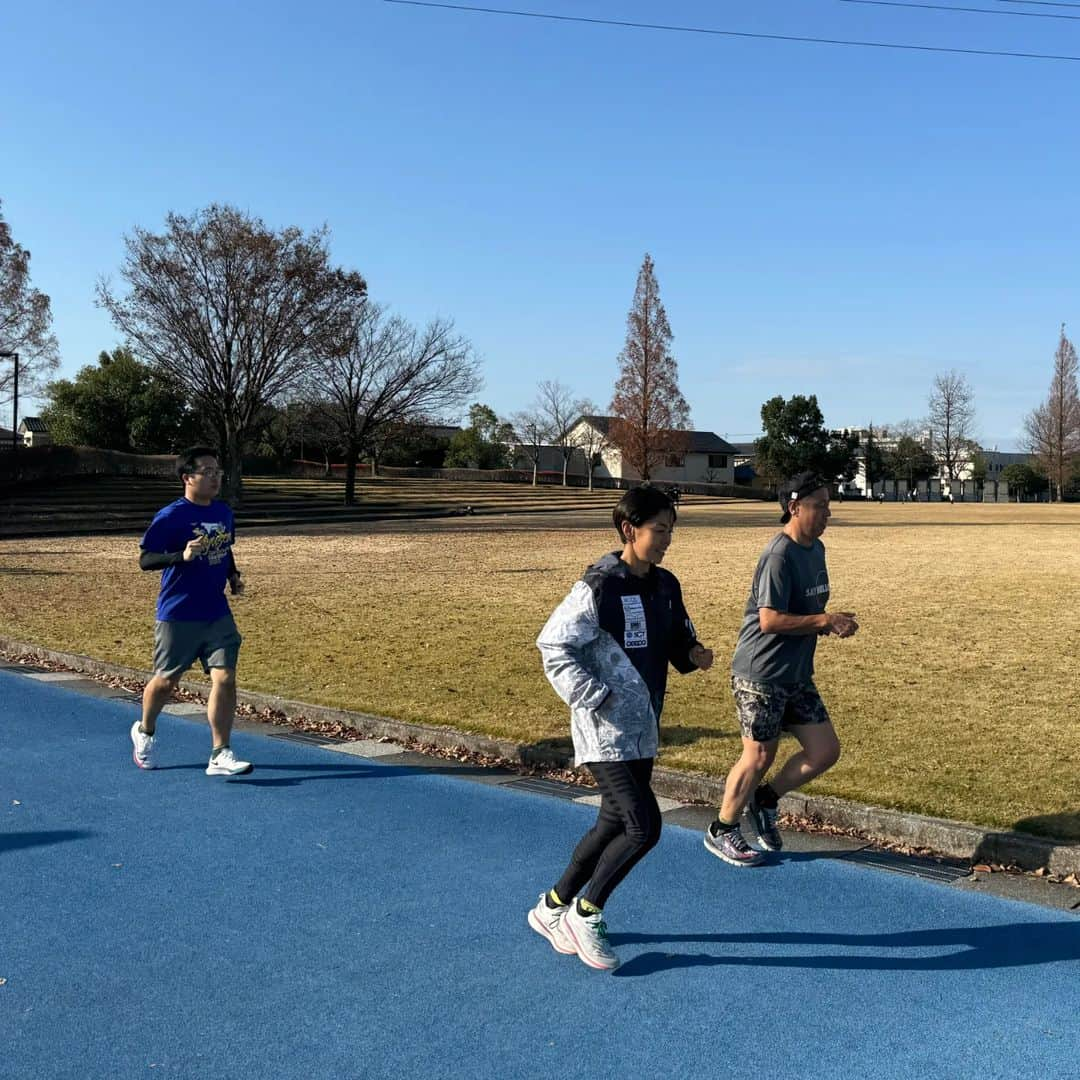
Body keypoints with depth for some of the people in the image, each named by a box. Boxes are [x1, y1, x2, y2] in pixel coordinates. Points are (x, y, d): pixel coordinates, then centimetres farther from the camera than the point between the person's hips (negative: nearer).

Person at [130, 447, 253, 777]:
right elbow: (144, 558, -13)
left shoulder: (224, 512, 7)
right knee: (166, 680, 10)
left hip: (217, 614, 5)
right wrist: (181, 556, -28)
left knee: (225, 679, -7)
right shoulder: (170, 517, -13)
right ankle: (144, 732, 39)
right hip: (177, 616, -4)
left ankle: (220, 756, -1)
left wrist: (233, 575, 6)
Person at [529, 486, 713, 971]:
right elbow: (553, 646, -15)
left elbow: (677, 638, 19)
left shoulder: (666, 586, 6)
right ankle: (585, 913, 9)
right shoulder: (597, 588, -16)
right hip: (604, 730, -8)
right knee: (643, 826, -13)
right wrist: (595, 699, -19)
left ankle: (552, 907, 33)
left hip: (643, 730, 8)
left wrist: (693, 653, -3)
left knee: (615, 825, 16)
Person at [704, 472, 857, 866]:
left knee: (825, 750, 7)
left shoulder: (815, 549, 10)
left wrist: (832, 620, 2)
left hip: (797, 675, 9)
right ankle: (722, 831, 22)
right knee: (759, 756, 2)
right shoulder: (779, 556, -20)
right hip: (761, 674, -9)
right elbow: (770, 620, -26)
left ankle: (765, 801, 28)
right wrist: (825, 621, -22)